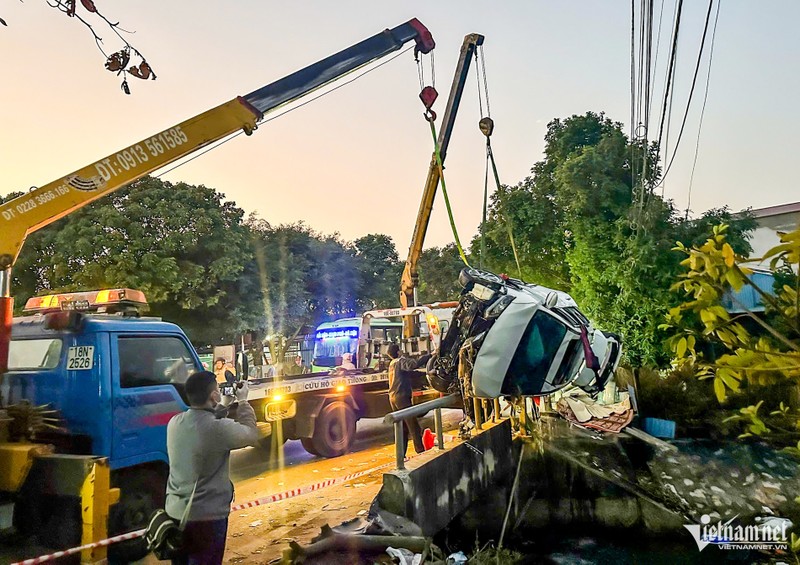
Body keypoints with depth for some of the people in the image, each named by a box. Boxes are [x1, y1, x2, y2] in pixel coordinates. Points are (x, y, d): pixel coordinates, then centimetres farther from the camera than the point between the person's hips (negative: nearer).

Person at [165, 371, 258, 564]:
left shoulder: (175, 423, -4)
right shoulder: (219, 428, -24)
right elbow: (251, 434, -7)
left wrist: (226, 405, 15)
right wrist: (243, 402, 3)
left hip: (175, 511, 6)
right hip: (207, 515, -6)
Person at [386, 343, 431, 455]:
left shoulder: (392, 364, 20)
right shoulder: (401, 361, -7)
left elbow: (411, 373, 19)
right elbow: (415, 363, -26)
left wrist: (426, 373, 15)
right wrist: (430, 355, -21)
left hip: (393, 397, 9)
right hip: (402, 396, -9)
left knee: (402, 427, 12)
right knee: (413, 425, -5)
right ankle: (420, 450, -4)